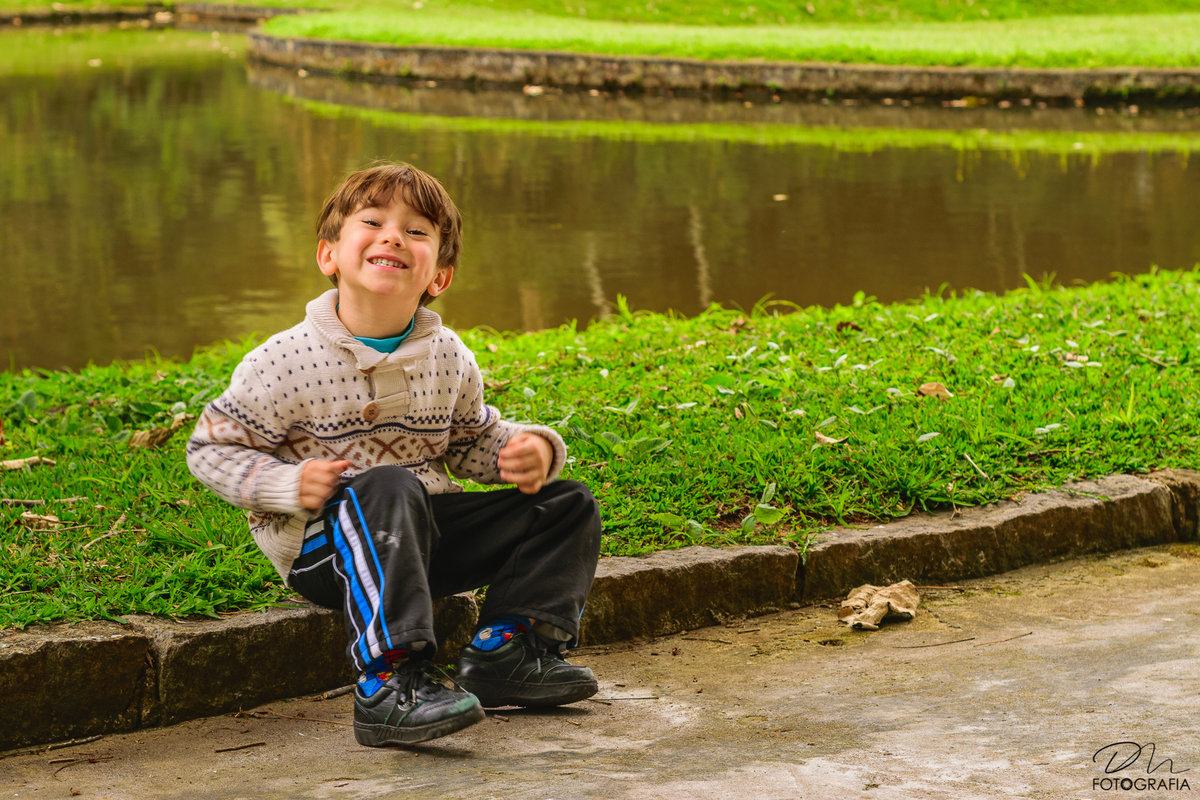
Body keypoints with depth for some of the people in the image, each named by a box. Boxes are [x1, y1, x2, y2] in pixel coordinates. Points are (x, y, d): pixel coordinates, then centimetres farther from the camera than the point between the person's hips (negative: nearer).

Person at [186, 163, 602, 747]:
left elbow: (472, 441, 20)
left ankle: (505, 652, -9)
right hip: (321, 546, -6)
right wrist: (288, 485, -22)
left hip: (422, 534, 6)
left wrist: (524, 449, -2)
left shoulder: (450, 359, 4)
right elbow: (210, 449, -5)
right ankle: (389, 686, -48)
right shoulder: (284, 363, -12)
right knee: (388, 489, -40)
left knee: (566, 504, 1)